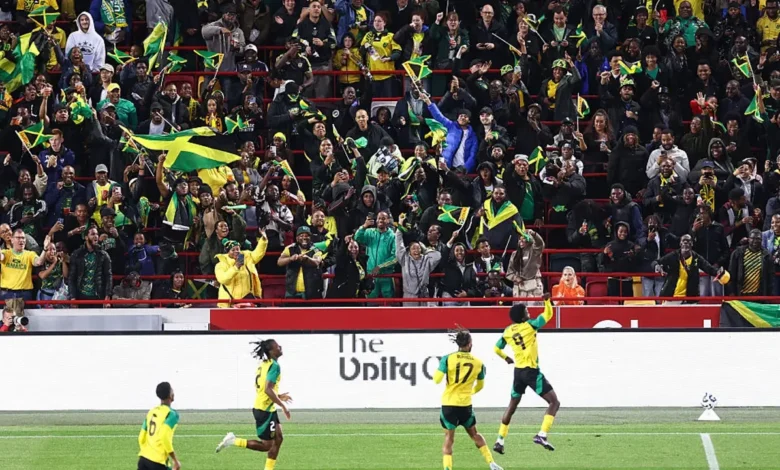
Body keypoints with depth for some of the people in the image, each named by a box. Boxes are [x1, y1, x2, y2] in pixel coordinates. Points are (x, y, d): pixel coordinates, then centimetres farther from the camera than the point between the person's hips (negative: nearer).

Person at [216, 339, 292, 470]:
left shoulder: (264, 364, 9)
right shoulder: (274, 366, -20)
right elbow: (268, 390, -28)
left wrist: (278, 396, 23)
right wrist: (283, 406, -22)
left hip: (268, 409, 10)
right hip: (265, 410, -10)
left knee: (278, 439, 13)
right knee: (266, 445, -2)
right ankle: (233, 441, -1)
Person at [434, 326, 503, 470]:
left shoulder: (447, 359, -9)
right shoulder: (478, 363, 0)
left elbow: (437, 379, -12)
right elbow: (480, 385, 15)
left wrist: (437, 370, 11)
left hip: (448, 403, -1)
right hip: (465, 404, 1)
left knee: (449, 437, 5)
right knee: (474, 434, 18)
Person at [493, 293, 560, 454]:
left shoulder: (507, 331, 7)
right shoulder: (529, 325, -9)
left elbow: (497, 349, 19)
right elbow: (548, 315, -2)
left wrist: (506, 358, 36)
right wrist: (547, 301, 12)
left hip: (518, 371, 6)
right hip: (532, 371, -6)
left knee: (512, 406, 20)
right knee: (554, 402, -2)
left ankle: (500, 441, 17)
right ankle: (542, 435, -17)